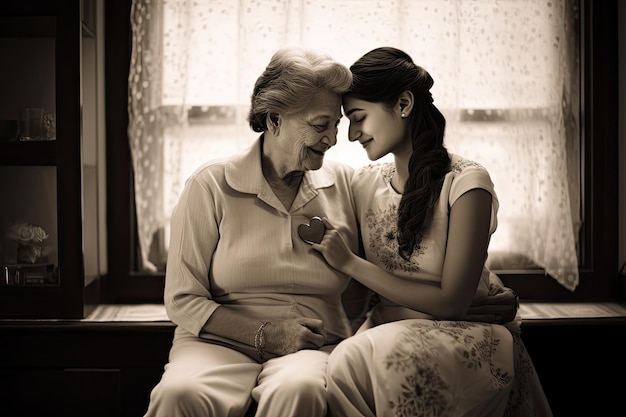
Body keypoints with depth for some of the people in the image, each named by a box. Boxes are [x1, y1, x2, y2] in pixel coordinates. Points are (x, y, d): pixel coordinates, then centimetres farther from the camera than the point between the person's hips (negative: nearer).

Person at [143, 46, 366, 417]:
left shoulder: (345, 183, 10)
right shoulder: (211, 185, 1)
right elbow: (183, 301, -1)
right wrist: (267, 335, -11)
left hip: (314, 348, 1)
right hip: (220, 343, -1)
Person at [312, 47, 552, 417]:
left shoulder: (466, 182, -10)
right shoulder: (365, 183, 6)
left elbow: (452, 303, -13)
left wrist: (350, 262, -13)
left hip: (466, 336, -4)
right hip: (389, 332, 4)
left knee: (392, 349, -36)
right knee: (346, 361, -30)